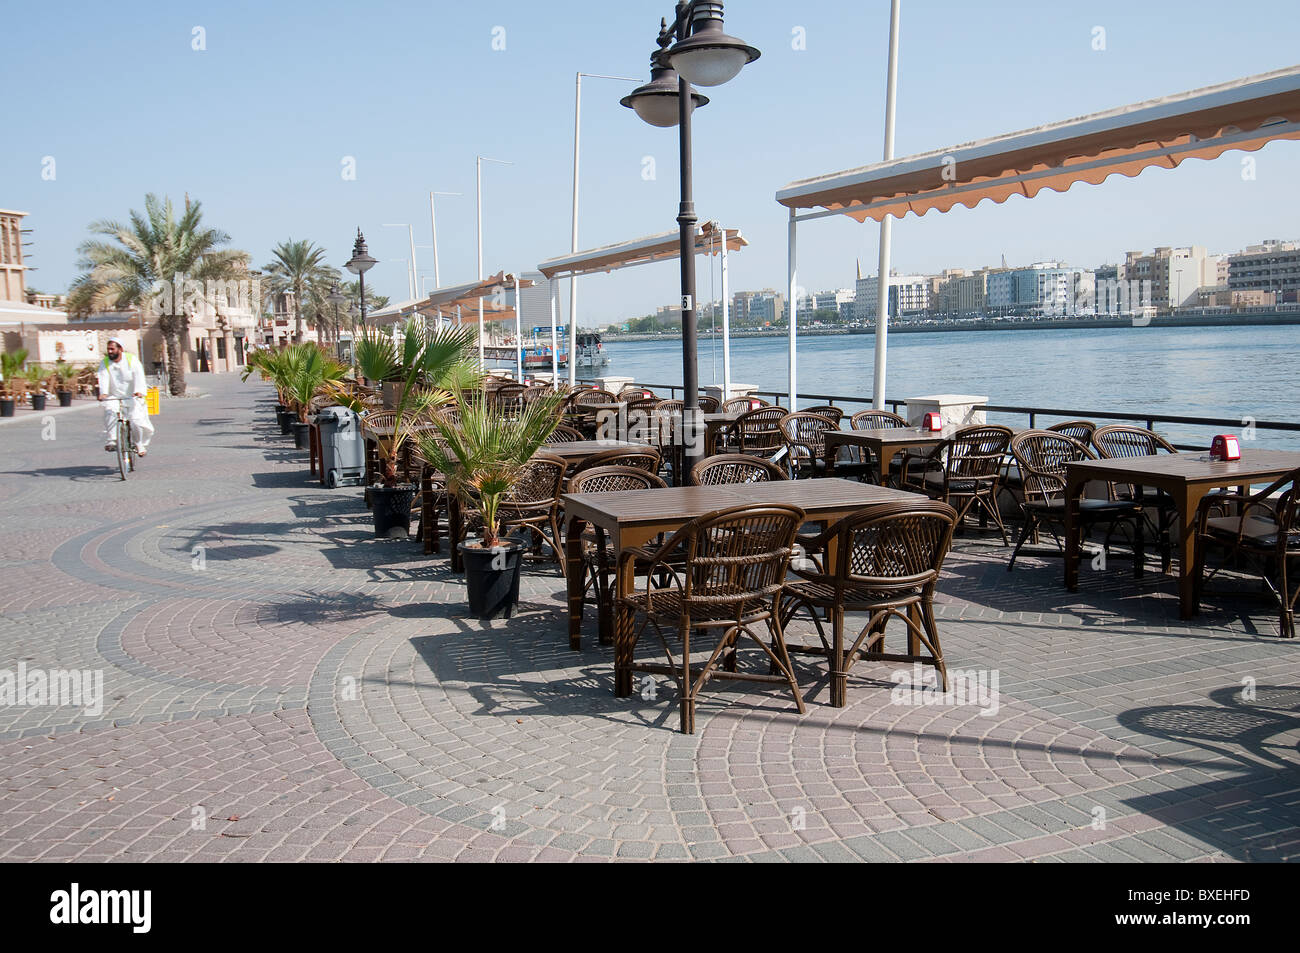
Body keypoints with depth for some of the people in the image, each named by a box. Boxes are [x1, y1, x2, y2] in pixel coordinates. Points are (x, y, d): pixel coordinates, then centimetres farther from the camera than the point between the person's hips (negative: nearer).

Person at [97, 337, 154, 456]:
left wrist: (139, 391, -37)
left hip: (133, 397, -2)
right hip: (114, 397, 2)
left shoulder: (132, 360, -4)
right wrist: (103, 393, -32)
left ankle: (140, 445, 11)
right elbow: (104, 379, -12)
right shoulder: (104, 363, 4)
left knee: (136, 420, -14)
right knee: (110, 412, -29)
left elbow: (138, 377, -18)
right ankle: (112, 440, -27)